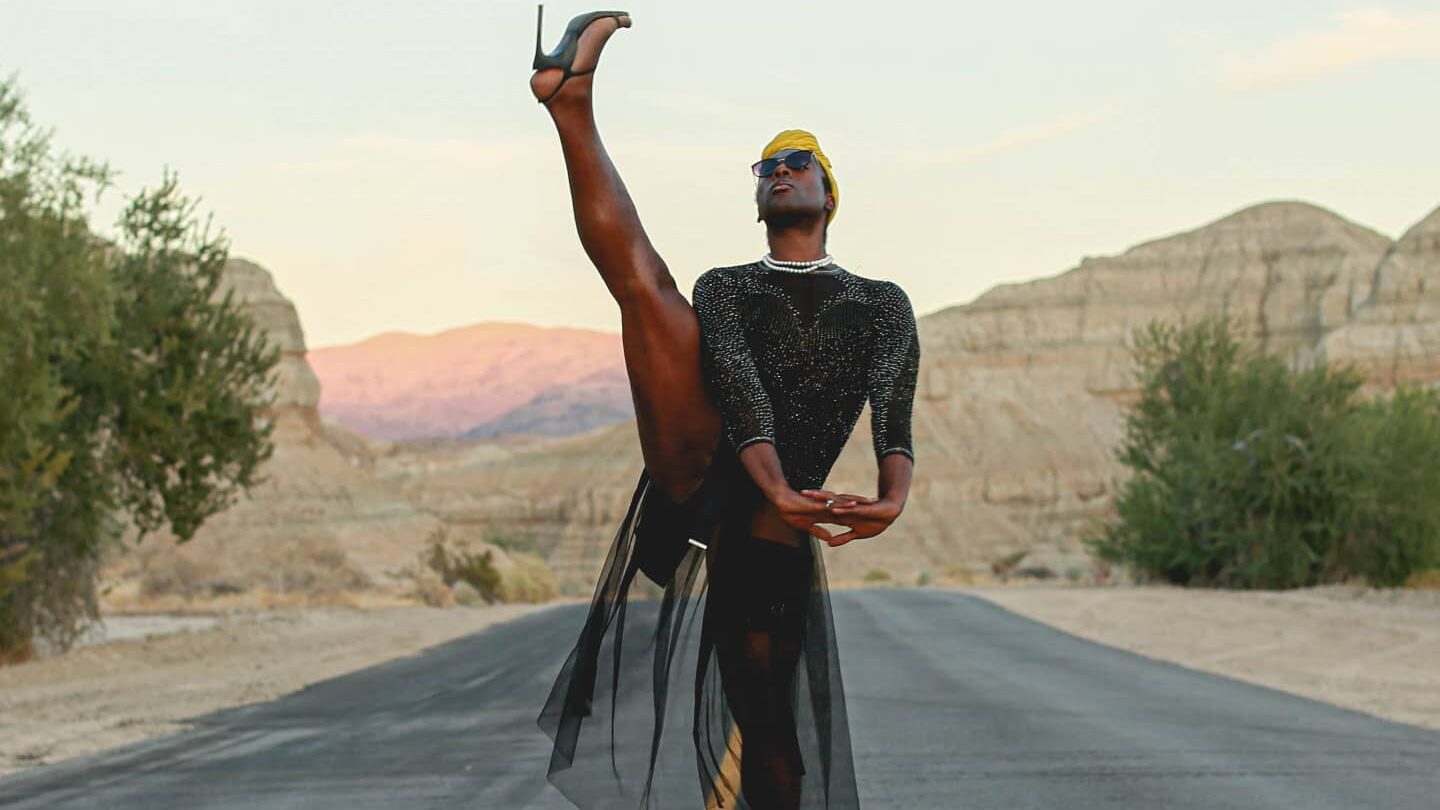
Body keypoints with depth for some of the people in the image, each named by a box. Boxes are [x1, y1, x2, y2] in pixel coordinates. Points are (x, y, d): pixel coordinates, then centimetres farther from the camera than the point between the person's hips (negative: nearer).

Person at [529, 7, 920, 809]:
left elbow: (894, 421, 2)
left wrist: (893, 500, -22)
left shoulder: (884, 305, 20)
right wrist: (777, 488, -24)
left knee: (768, 730, -4)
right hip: (698, 469, 0)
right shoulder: (724, 289, 18)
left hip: (770, 533, 0)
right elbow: (738, 385, -3)